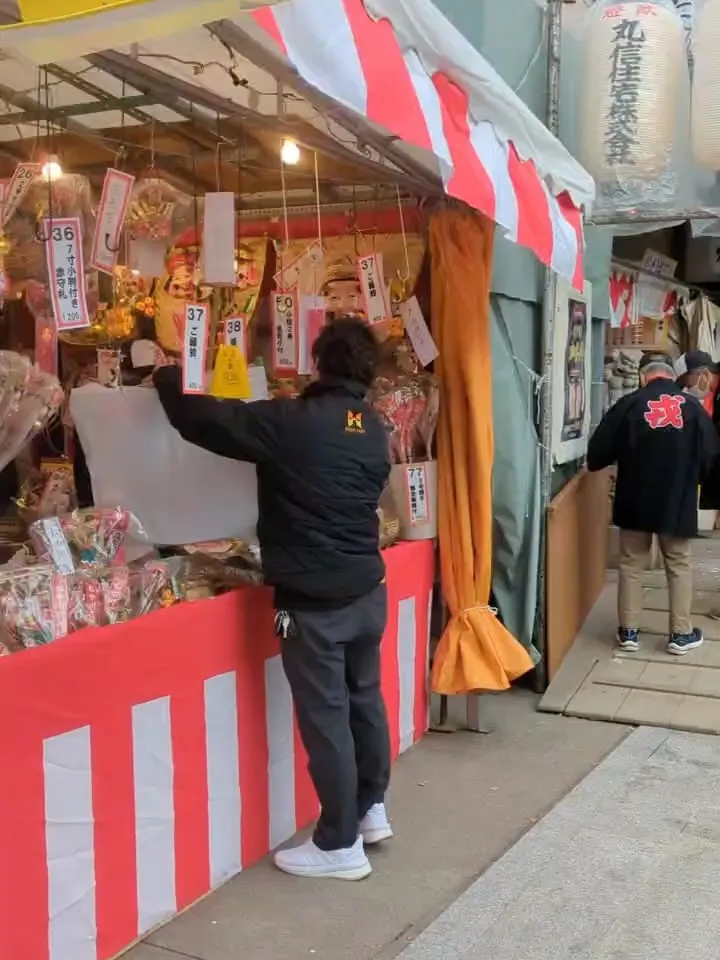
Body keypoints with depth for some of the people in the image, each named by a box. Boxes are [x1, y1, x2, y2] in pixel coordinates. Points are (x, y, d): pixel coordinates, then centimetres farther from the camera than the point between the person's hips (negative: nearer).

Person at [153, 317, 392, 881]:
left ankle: (340, 846, 15)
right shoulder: (374, 428, 4)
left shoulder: (291, 422, -17)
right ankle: (373, 809, 36)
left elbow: (200, 418, -14)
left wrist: (167, 372, 5)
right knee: (365, 696, 20)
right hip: (367, 590, 7)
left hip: (313, 600, -7)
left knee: (325, 715, 3)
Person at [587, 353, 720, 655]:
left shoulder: (628, 404, -7)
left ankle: (628, 632, 17)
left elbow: (598, 451, -5)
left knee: (631, 565, 12)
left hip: (635, 501, -1)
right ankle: (681, 633, 18)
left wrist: (614, 461, 19)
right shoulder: (693, 407, -2)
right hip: (678, 502, 1)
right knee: (679, 566, 14)